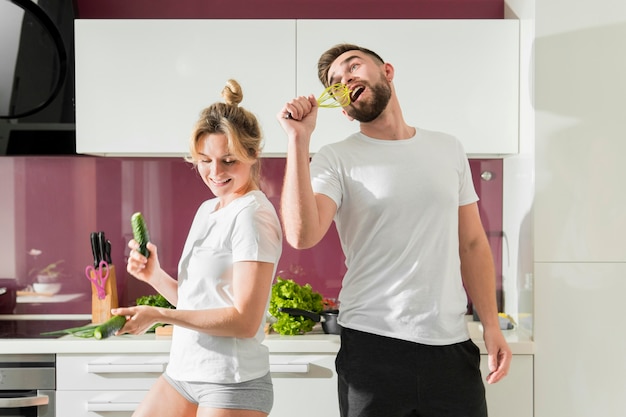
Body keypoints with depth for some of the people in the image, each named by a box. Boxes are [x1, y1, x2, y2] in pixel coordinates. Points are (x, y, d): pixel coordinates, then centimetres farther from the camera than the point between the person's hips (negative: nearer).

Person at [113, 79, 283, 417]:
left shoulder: (253, 215, -14)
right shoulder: (207, 210, 13)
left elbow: (245, 321, -19)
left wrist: (159, 315, -18)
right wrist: (154, 276, 1)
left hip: (232, 385, -8)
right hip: (183, 373, 8)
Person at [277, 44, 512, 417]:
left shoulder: (448, 149, 11)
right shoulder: (336, 159, -1)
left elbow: (472, 244, 12)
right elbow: (302, 235, -18)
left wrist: (492, 325, 4)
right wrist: (298, 138, -17)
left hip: (452, 345, 3)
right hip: (372, 345, -3)